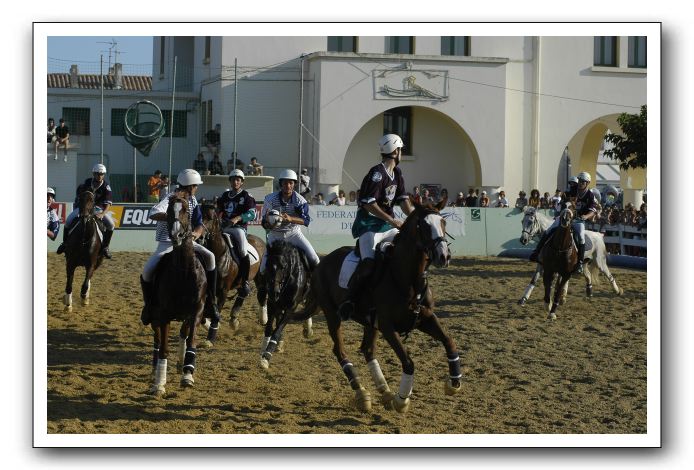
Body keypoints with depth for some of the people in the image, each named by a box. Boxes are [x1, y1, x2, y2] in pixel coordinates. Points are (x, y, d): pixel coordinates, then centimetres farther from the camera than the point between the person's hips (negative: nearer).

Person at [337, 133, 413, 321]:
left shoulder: (397, 174, 13)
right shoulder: (377, 173, -14)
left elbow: (404, 202, 9)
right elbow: (369, 204, -19)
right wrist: (393, 221, -20)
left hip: (387, 225, 9)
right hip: (368, 225, -9)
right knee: (369, 261, -26)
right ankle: (349, 299, -19)